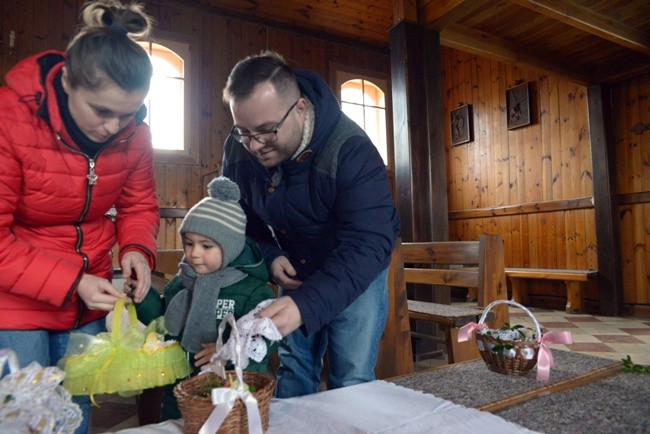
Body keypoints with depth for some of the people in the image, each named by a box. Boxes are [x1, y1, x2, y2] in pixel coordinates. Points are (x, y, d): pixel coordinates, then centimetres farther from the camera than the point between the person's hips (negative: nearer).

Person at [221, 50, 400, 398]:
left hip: (357, 270, -4)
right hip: (295, 271, 4)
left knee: (351, 380, -3)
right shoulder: (237, 149, -15)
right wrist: (270, 256, -17)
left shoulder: (350, 151, -31)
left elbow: (367, 244, -38)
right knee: (292, 369, 11)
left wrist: (305, 305, -50)